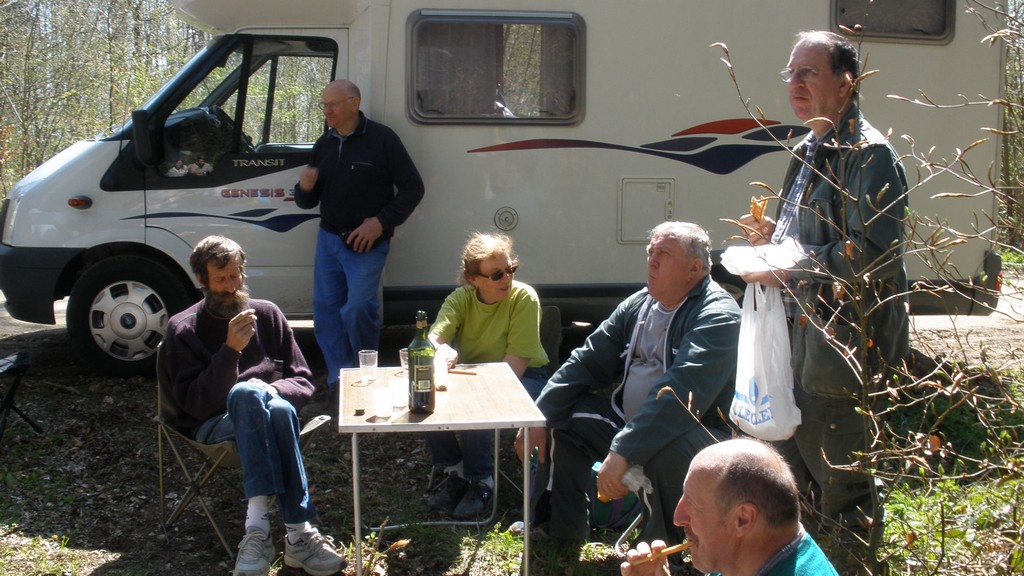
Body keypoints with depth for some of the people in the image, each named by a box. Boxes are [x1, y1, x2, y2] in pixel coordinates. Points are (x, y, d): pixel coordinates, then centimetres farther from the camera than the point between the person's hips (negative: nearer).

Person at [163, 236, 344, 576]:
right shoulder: (182, 329, 3)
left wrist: (273, 389, -12)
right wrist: (230, 350, -20)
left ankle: (258, 526, -43)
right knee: (245, 392, -37)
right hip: (214, 426, -2)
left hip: (267, 420, 2)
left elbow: (303, 383, 11)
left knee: (280, 408, -35)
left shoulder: (267, 314, 12)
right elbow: (197, 404, -9)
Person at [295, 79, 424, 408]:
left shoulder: (381, 139, -6)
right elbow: (307, 202, 17)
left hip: (367, 242, -6)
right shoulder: (324, 145, 12)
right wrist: (305, 187, -8)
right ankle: (338, 381, 15)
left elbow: (413, 188, -6)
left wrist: (381, 222, -15)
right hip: (329, 240, 6)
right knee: (325, 308, 4)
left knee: (358, 308, -14)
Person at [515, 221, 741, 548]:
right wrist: (540, 417, -1)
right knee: (562, 418, 3)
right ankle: (561, 528, 17)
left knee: (664, 452, -37)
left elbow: (680, 393, -32)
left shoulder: (717, 316, -19)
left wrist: (623, 451, -38)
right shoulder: (638, 305, 6)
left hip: (696, 432, -8)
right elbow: (588, 362, 9)